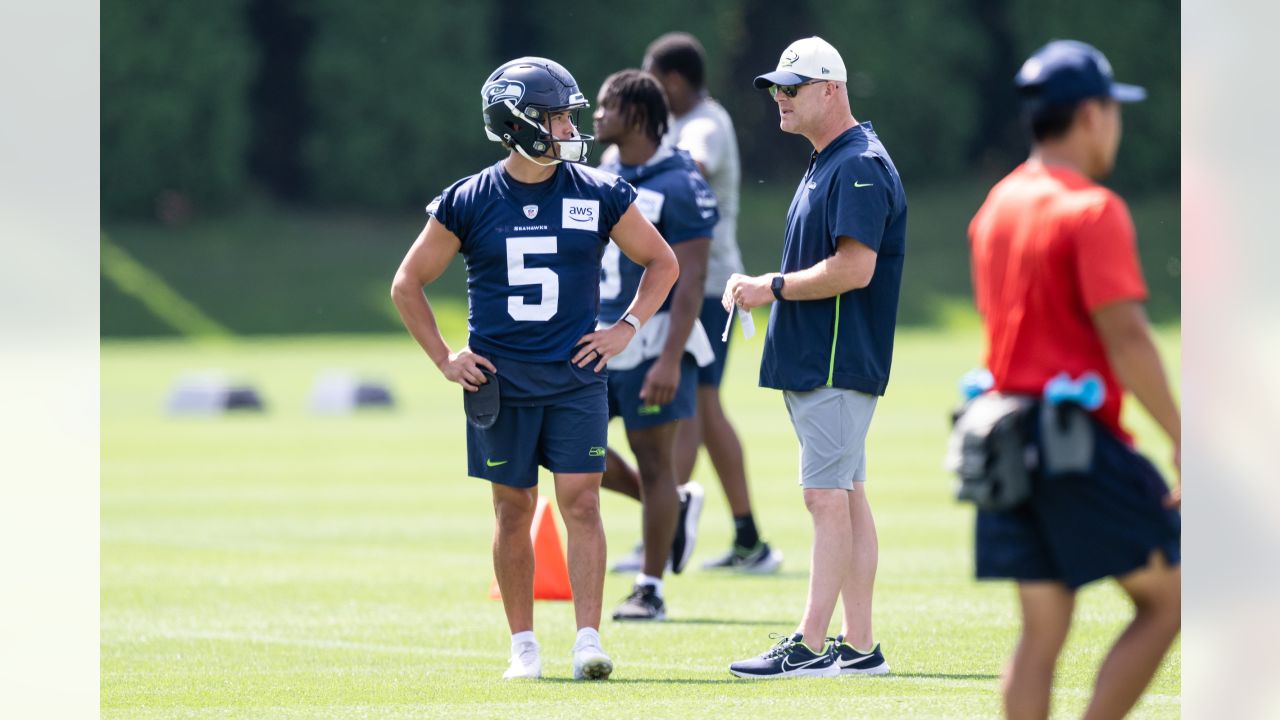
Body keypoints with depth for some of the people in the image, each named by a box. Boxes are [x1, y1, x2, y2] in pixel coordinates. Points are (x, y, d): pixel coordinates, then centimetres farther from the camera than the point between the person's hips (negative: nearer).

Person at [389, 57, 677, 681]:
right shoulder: (468, 202, -1)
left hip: (575, 378, 0)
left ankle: (587, 641, -9)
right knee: (514, 509, 5)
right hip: (500, 382, 0)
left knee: (581, 501, -8)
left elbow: (661, 263, 14)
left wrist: (626, 328, 3)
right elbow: (408, 285, 8)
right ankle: (523, 646, 13)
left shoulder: (598, 195, 1)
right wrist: (445, 360, 2)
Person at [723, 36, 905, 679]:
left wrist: (774, 287, -15)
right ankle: (859, 647, 12)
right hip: (816, 361, 11)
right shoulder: (824, 164, 18)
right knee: (846, 500, 10)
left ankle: (811, 646, -13)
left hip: (837, 364, -11)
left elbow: (854, 268, -23)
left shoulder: (860, 166, -15)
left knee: (828, 499, -11)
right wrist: (762, 288, 9)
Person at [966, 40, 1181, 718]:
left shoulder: (996, 206, 14)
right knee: (1166, 599, 1)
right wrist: (1180, 437, -15)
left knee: (1042, 627, 9)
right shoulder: (1094, 209, -12)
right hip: (1082, 436, -8)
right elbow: (1125, 337, -18)